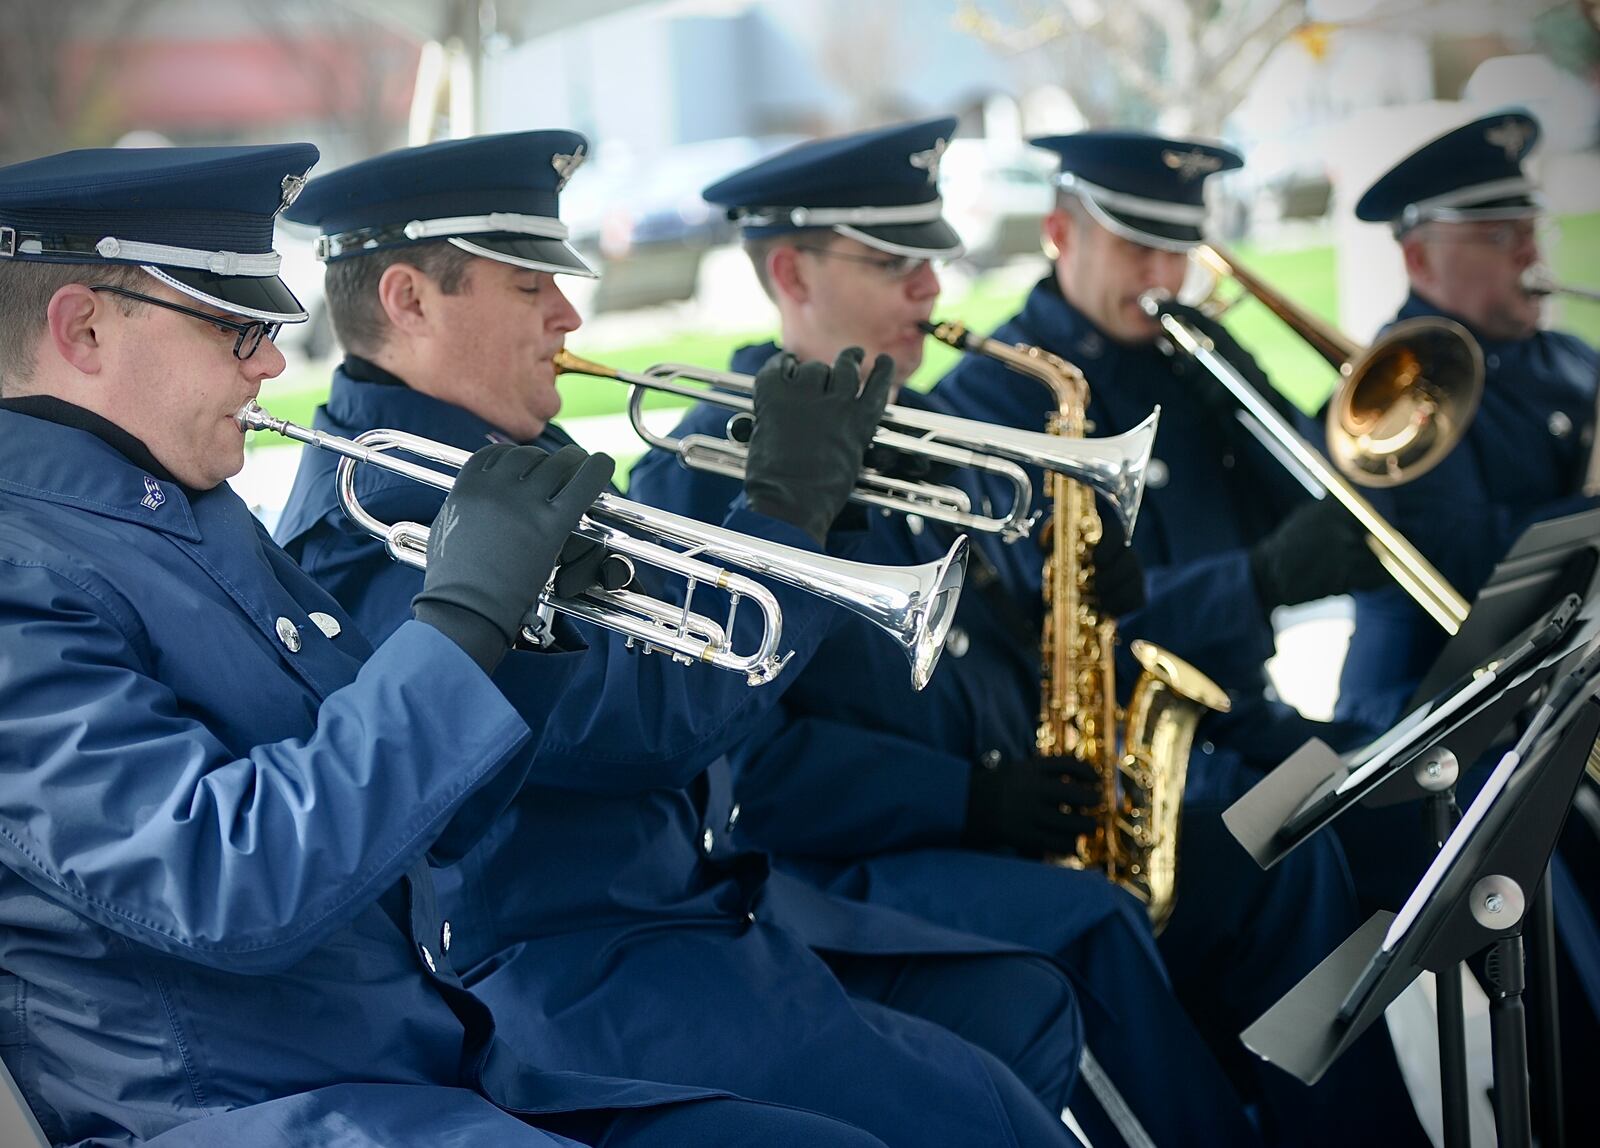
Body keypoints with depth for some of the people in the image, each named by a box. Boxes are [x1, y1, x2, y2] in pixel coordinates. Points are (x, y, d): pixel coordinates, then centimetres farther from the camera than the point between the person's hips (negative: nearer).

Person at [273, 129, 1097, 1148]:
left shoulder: (515, 458, 12)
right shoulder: (369, 522, -19)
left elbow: (673, 639, 16)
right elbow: (649, 724, -27)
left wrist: (809, 482, 2)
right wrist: (791, 500, -18)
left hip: (700, 896, 10)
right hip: (567, 970, -10)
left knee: (1027, 1008, 9)